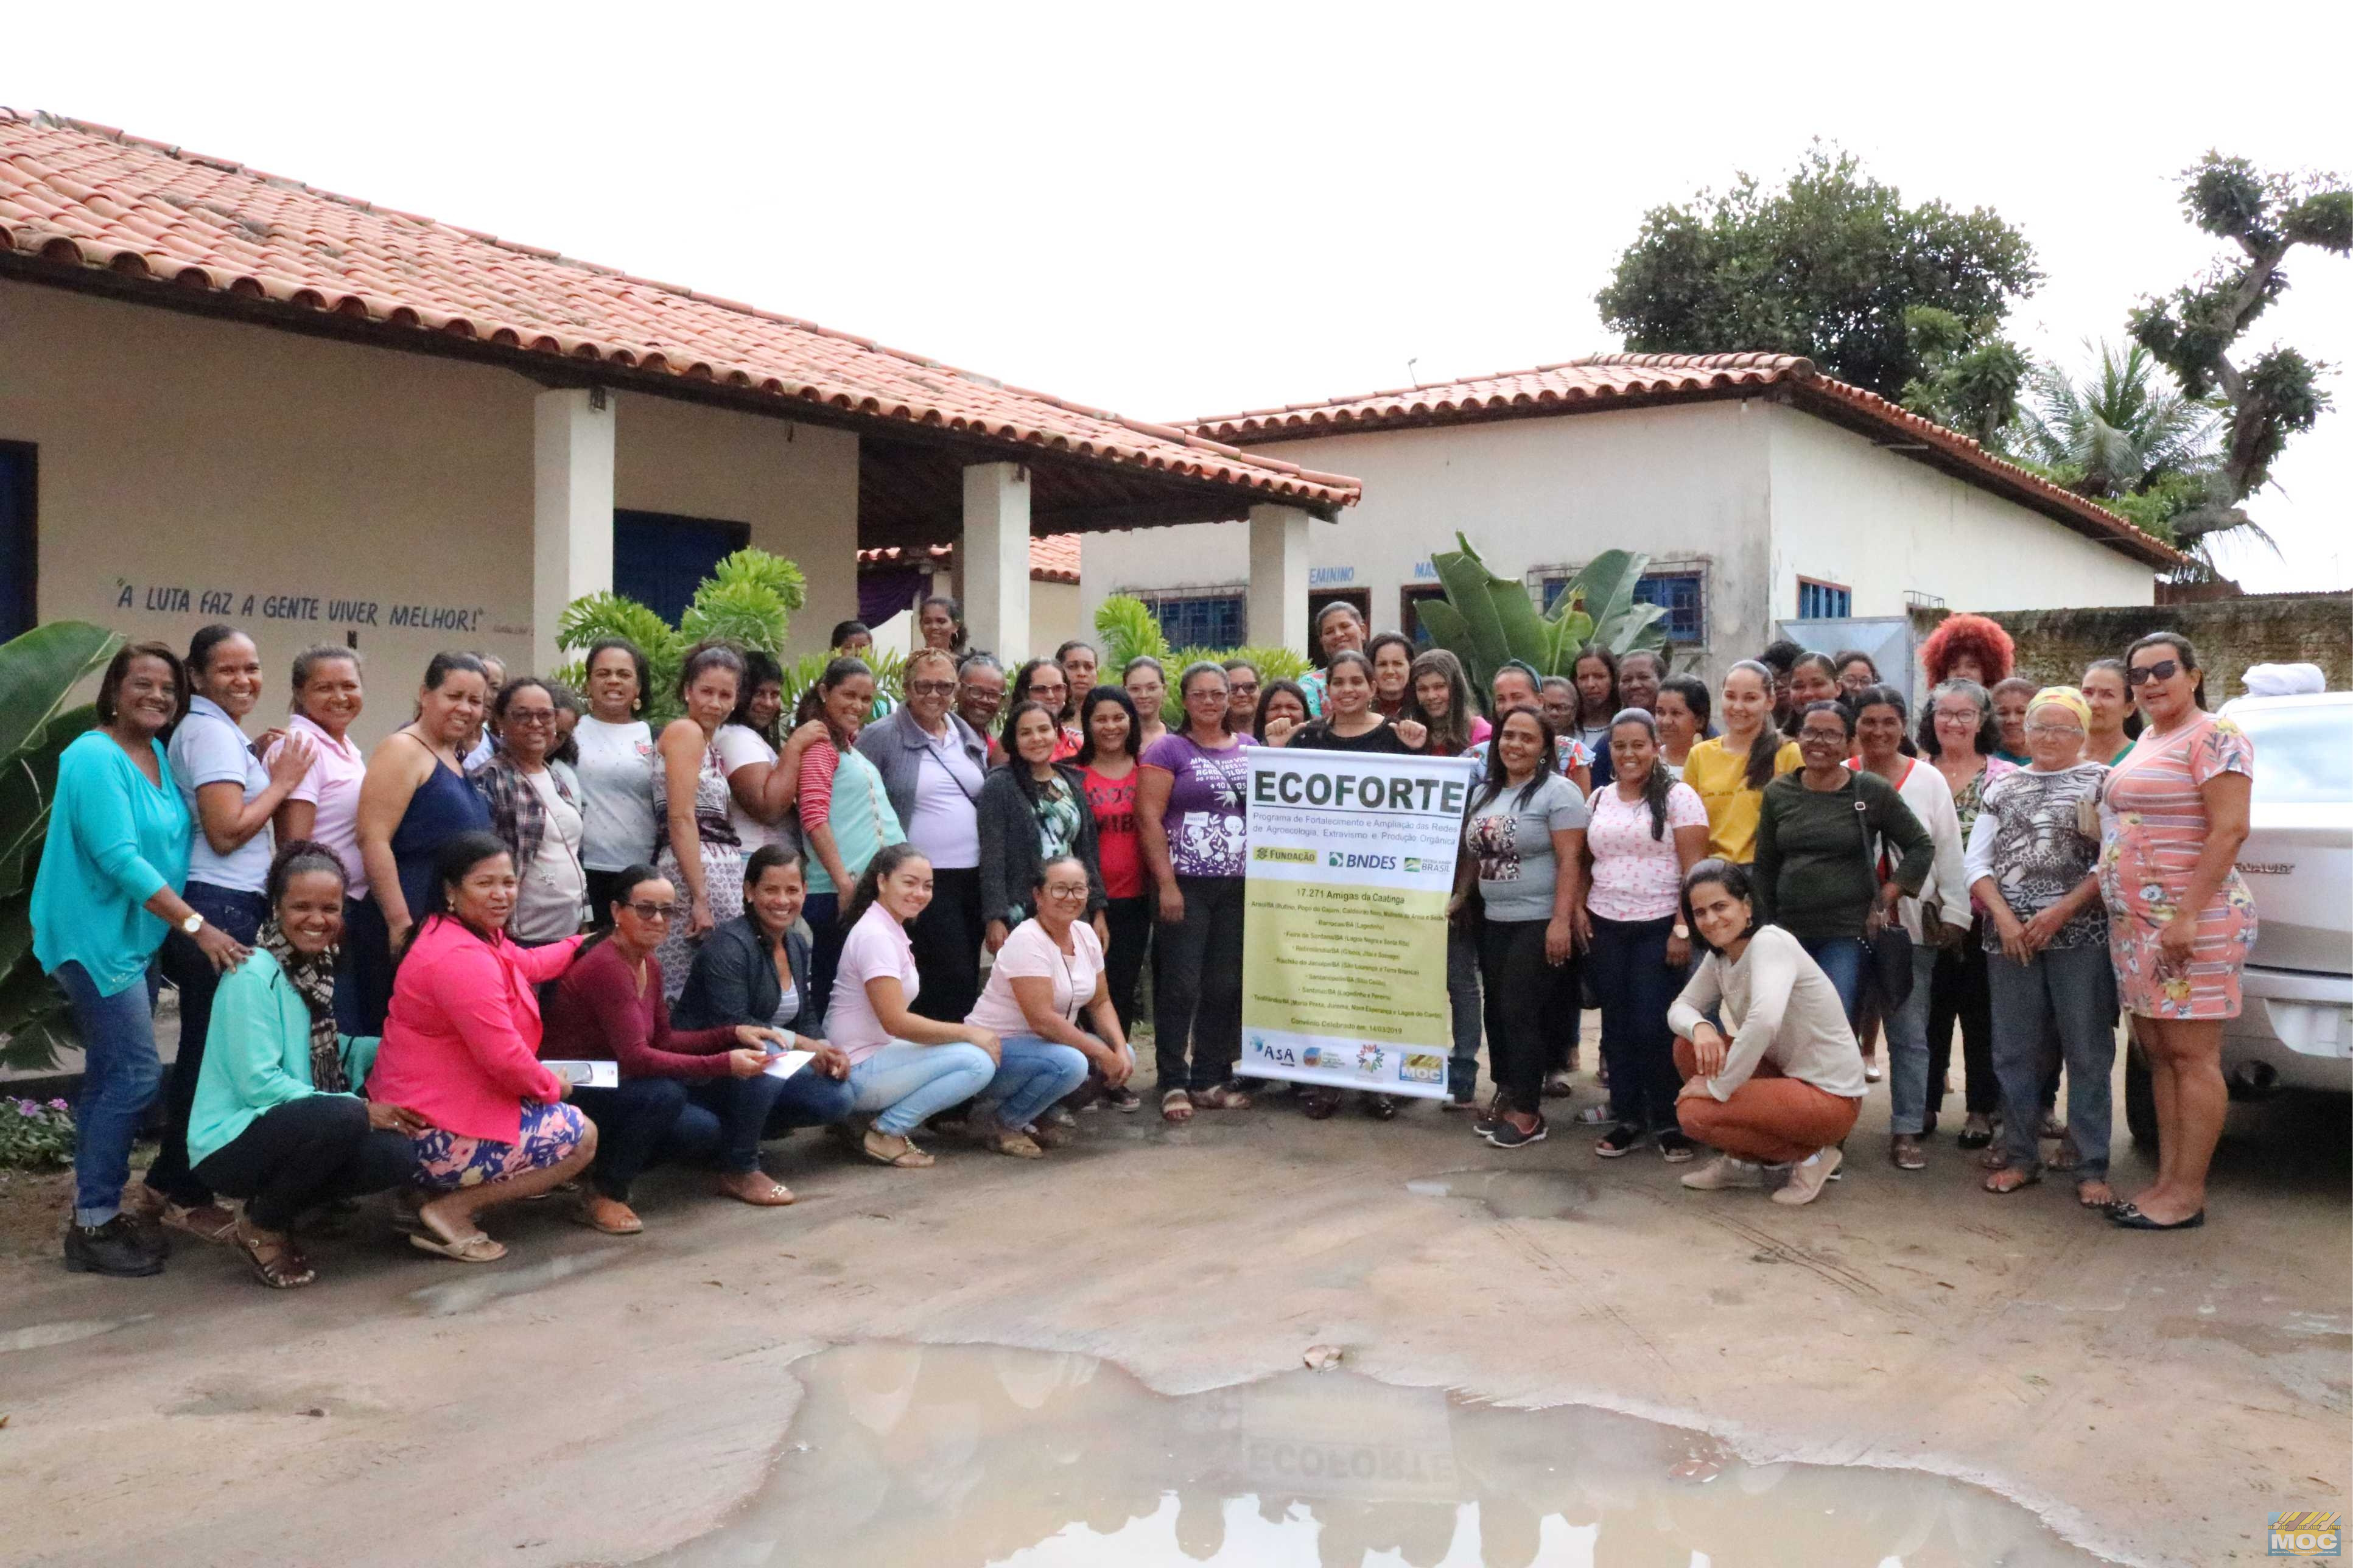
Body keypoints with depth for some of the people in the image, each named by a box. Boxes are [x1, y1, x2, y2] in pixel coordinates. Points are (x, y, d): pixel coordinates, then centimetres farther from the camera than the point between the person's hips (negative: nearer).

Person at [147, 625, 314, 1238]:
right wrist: (282, 782, -10)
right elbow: (226, 831, -19)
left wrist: (260, 766, 12)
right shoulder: (212, 733, -13)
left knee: (204, 1051, 17)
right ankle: (188, 1196, 8)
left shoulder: (213, 730, 18)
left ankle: (168, 1183, 27)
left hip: (223, 908, 11)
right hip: (222, 910, -11)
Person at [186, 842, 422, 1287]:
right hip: (230, 1144, -7)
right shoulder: (252, 974, -17)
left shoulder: (317, 966, 7)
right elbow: (258, 1083, -22)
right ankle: (260, 1228, -8)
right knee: (340, 1116, -34)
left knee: (397, 1156, -16)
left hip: (286, 1131, 7)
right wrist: (359, 1110, -23)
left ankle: (278, 1205, 8)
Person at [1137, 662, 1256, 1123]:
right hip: (1186, 885, -4)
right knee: (1180, 984, -2)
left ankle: (1212, 1079, 18)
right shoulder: (1168, 749, -2)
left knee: (1225, 984, 8)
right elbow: (1148, 818, -8)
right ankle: (1173, 1083, 6)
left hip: (1238, 886, 4)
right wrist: (1166, 883, -13)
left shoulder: (1250, 749, 13)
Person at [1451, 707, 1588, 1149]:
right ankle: (1506, 1097, 21)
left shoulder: (1558, 792, -9)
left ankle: (1528, 1113, 2)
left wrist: (1561, 921, -20)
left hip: (1538, 923, -7)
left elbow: (1570, 861, -15)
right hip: (1493, 921, 7)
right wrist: (1458, 897, 14)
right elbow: (1472, 852, 21)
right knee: (1497, 1012, 10)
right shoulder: (1483, 792, 13)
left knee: (1521, 1014, -7)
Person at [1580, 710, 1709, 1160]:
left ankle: (1669, 1122, 10)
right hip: (1605, 927, 5)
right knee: (1616, 1024, 8)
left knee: (1655, 1026, -5)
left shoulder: (1677, 796, -5)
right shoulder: (1598, 798, 10)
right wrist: (1578, 909, 2)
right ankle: (1627, 1118, 18)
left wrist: (1683, 929, -15)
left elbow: (1694, 868, -10)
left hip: (1659, 928, -5)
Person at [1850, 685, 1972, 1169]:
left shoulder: (1928, 780, 4)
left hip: (1911, 924, 0)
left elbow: (1949, 852, 4)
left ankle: (1907, 1131, 11)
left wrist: (1953, 914, 1)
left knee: (1909, 1033, 4)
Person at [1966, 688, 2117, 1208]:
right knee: (2014, 1052, 7)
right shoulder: (2002, 785, 13)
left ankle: (2092, 1169, 6)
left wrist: (2062, 910, -14)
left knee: (2088, 1052, 0)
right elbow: (1977, 862, 9)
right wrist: (2004, 916, -6)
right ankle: (2021, 1158, 18)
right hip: (2011, 936, 3)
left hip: (2080, 935, -3)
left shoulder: (2102, 782, 4)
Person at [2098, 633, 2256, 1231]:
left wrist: (2189, 915, -22)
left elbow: (2230, 830, -17)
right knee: (2158, 1053, 10)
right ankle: (2166, 1180, 16)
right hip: (2136, 923, 9)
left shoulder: (2214, 737, -9)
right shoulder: (2147, 740, 17)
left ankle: (2186, 1194, 1)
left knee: (2191, 1056, -4)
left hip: (2190, 924, -9)